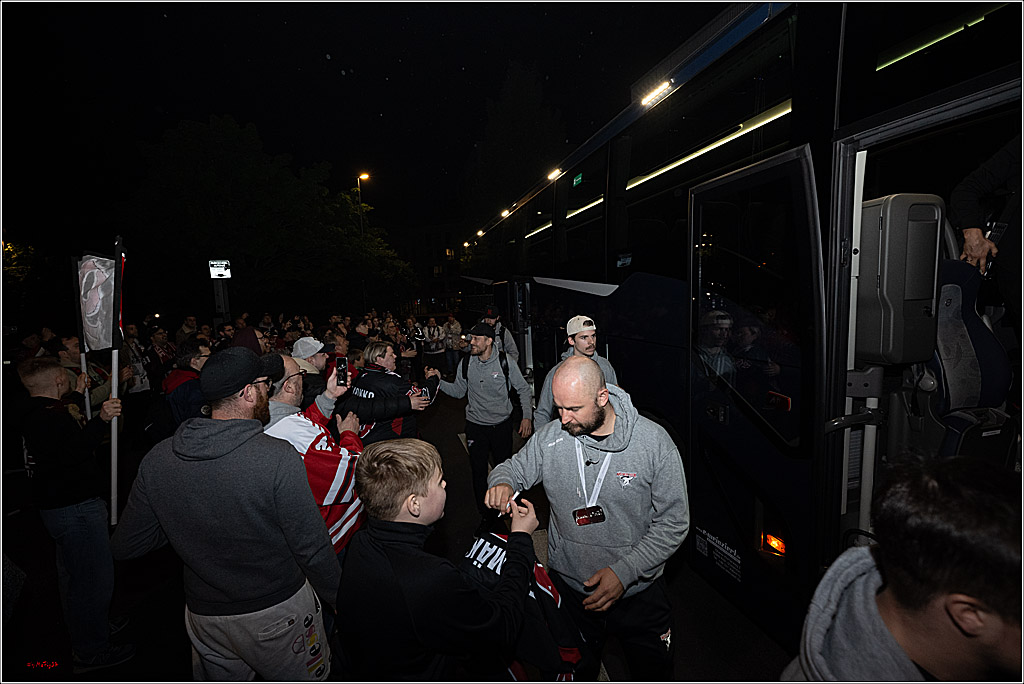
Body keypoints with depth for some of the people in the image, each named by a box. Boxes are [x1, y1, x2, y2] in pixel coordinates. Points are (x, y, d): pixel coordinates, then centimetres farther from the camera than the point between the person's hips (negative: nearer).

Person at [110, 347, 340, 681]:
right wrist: (339, 597, -4)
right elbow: (312, 549, -21)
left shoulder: (157, 459, -10)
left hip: (204, 615, 4)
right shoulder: (278, 456, -26)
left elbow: (124, 547, 0)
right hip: (279, 612, -4)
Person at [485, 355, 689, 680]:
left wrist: (624, 571, -22)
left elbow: (673, 521, -14)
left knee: (652, 673, 22)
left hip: (639, 591, -1)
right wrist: (502, 482, -21)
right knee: (574, 673, 24)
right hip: (568, 588, 2)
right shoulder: (549, 438, -12)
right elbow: (513, 468, 4)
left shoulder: (654, 441, -19)